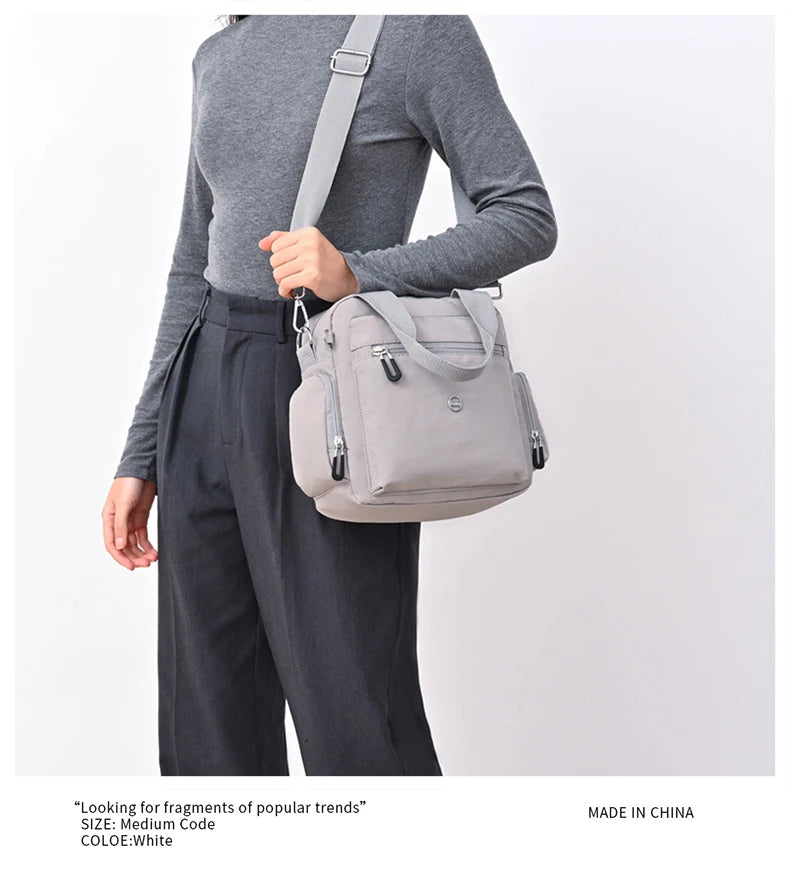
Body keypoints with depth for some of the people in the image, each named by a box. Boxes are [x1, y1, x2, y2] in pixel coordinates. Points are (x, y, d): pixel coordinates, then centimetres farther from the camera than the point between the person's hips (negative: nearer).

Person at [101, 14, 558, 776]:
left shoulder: (418, 28, -4)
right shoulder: (218, 58, 15)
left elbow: (528, 219, -7)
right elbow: (194, 266, 15)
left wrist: (360, 275, -23)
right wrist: (142, 456, 12)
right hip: (207, 400, 7)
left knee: (353, 723, 0)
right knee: (207, 729, 11)